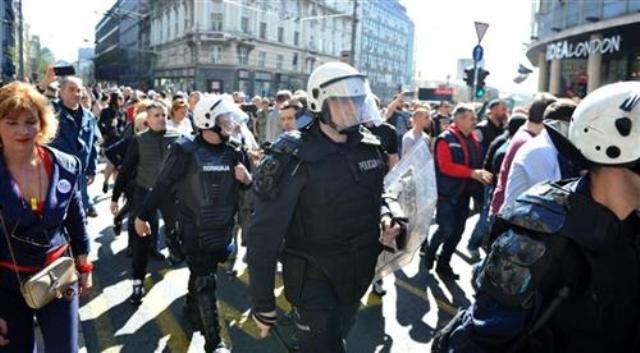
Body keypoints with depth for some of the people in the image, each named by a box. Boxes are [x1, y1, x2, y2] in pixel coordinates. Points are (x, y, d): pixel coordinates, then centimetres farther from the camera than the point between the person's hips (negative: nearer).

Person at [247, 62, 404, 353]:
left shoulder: (370, 146, -4)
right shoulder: (295, 158, -23)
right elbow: (264, 234, -21)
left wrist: (386, 219, -8)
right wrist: (263, 304, -17)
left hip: (359, 273, 6)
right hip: (314, 278, -6)